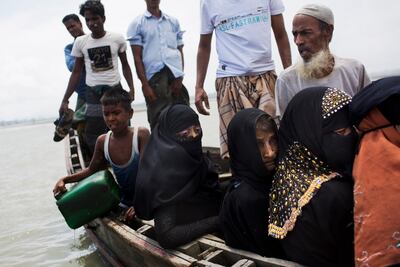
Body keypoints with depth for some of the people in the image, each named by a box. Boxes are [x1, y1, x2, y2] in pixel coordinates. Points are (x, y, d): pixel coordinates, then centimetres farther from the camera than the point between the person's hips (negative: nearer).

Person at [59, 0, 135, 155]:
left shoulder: (117, 39, -1)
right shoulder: (80, 42, 1)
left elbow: (125, 65, 10)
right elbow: (76, 73, 8)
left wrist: (131, 88, -3)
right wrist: (65, 100, 5)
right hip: (93, 93, 1)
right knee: (93, 137, -2)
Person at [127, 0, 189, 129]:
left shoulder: (173, 22, 15)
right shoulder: (137, 24, 6)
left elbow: (180, 51, 11)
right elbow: (137, 57, 1)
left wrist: (180, 78, -2)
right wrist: (145, 85, -7)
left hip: (176, 77, 3)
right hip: (154, 79, -3)